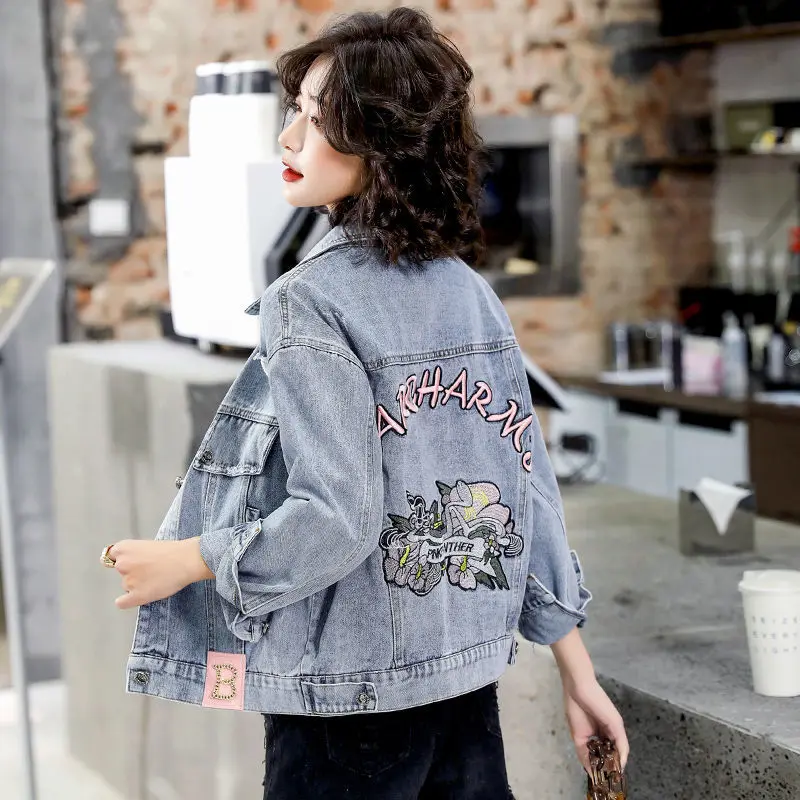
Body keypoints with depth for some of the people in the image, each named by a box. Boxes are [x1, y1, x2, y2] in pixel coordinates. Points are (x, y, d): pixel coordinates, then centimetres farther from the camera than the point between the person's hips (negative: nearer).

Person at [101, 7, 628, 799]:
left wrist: (185, 560, -7)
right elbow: (528, 489, 4)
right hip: (468, 674, 6)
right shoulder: (471, 292, 2)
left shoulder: (310, 300, -16)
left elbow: (335, 520, -21)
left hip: (348, 692, -6)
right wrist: (577, 672, 10)